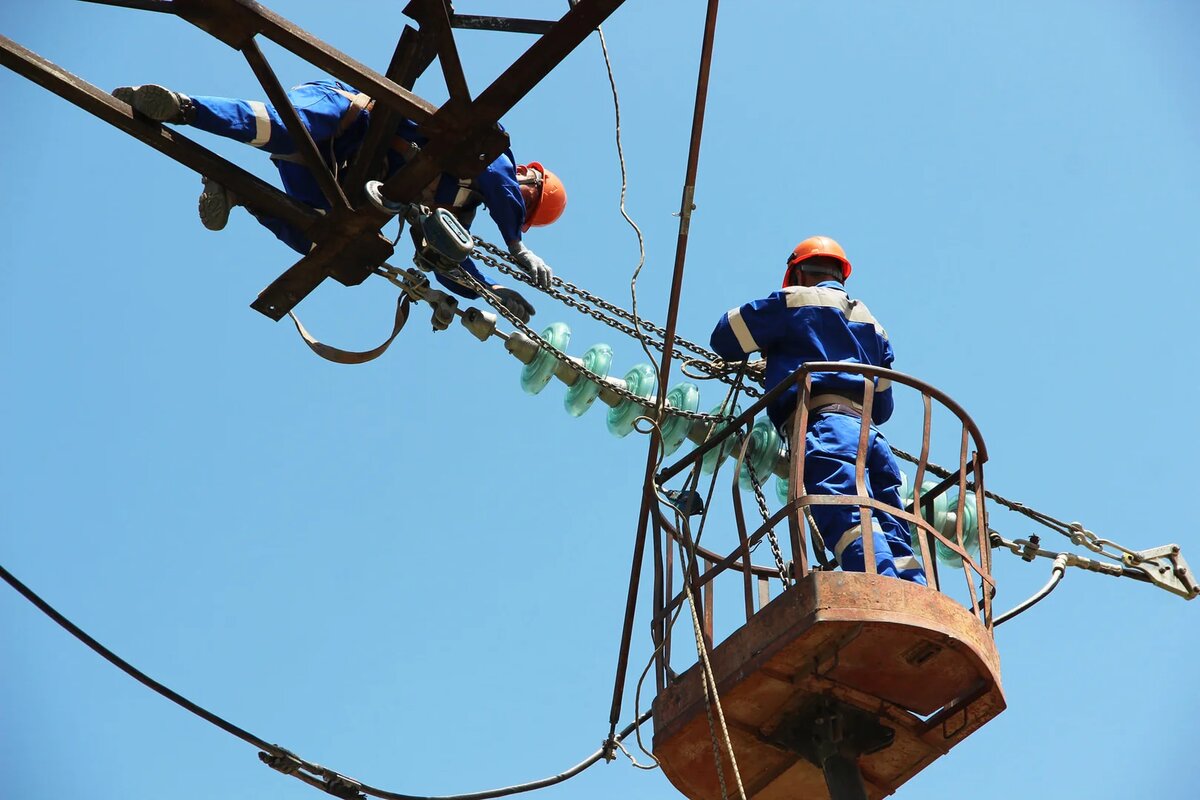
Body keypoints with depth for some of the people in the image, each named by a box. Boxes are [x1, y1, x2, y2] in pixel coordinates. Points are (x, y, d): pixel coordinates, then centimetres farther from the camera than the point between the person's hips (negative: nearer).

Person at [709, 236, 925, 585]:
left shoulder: (795, 299, 16)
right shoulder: (872, 323, 36)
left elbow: (725, 338, 18)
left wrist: (770, 352, 39)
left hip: (824, 427, -6)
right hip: (872, 433, 7)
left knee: (851, 522, -25)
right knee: (894, 540, -2)